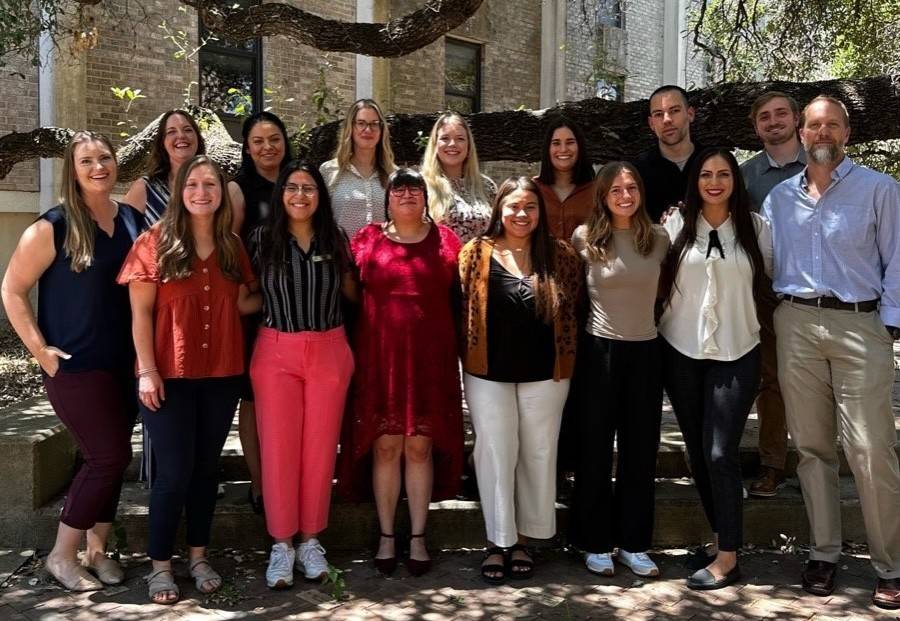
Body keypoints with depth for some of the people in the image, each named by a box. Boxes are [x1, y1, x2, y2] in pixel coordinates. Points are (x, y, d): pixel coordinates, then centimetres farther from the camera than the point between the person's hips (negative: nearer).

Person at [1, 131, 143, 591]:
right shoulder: (53, 226, -9)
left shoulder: (133, 220, 5)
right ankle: (61, 555, 9)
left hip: (124, 363, 5)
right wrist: (40, 350, -12)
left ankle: (96, 548, 26)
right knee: (110, 456, -8)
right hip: (75, 365, -5)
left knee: (110, 457, 10)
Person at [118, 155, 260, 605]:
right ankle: (160, 565, 15)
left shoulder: (232, 247, 7)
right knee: (173, 472, 0)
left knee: (206, 468, 12)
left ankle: (198, 556, 26)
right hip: (170, 376, -4)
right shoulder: (156, 242, -5)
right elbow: (141, 312, -6)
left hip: (222, 375, 4)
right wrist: (147, 370, -11)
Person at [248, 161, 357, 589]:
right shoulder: (262, 239, 1)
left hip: (329, 351, 2)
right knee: (279, 449, 0)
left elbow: (351, 293, 15)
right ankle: (281, 544, 12)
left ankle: (310, 539, 19)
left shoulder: (335, 240, 6)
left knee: (320, 449, 6)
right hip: (276, 352, -1)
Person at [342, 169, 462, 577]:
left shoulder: (444, 240, 8)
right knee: (385, 446, 3)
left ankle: (418, 537, 16)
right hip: (380, 356, 0)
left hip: (430, 357, 0)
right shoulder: (367, 240, 7)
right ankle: (386, 536, 16)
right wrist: (356, 352, 0)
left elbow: (458, 298, 9)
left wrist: (458, 352, 3)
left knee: (420, 446, 5)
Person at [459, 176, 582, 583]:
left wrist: (566, 359, 3)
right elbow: (462, 308, -2)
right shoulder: (477, 252, -3)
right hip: (489, 372, -1)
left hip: (545, 373, 2)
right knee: (496, 454, 6)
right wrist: (466, 357, -4)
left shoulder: (561, 256, 1)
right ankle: (497, 541, 20)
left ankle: (523, 538, 26)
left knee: (538, 454, 9)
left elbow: (572, 309, 7)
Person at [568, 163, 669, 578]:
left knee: (641, 451, 9)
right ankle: (595, 544, 18)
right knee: (595, 449, 4)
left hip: (645, 351, 3)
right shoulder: (585, 238, -4)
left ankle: (633, 544, 22)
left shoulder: (659, 239, 2)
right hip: (599, 351, -3)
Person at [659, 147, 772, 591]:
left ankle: (727, 557, 4)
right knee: (697, 450, 9)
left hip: (735, 353, -2)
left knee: (721, 453, -6)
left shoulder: (755, 227, 2)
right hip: (681, 350, 2)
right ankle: (720, 536, 25)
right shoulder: (676, 225, 2)